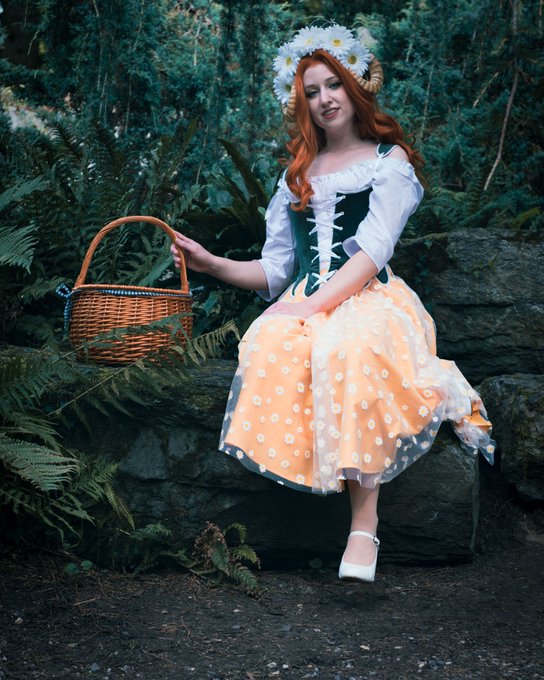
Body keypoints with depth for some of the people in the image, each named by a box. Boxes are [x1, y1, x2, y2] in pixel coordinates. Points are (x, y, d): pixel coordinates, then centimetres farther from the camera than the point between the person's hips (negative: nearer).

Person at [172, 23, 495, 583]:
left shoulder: (390, 159, 14)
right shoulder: (296, 175, 28)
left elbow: (372, 251, -3)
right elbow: (275, 269, 23)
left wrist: (311, 305, -17)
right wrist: (213, 265, 7)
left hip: (370, 299, -3)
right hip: (305, 306, 3)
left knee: (348, 347, -42)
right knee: (270, 345, -36)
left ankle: (364, 523, -39)